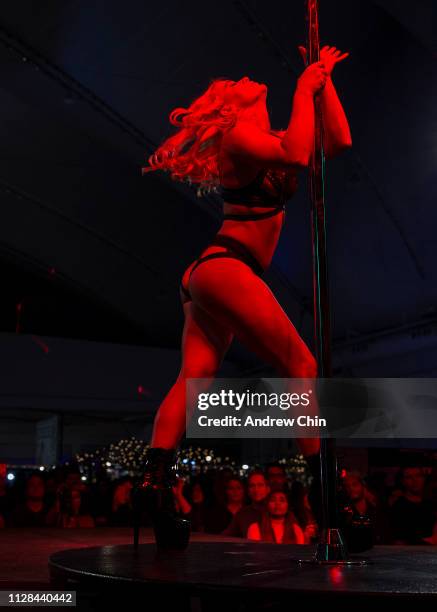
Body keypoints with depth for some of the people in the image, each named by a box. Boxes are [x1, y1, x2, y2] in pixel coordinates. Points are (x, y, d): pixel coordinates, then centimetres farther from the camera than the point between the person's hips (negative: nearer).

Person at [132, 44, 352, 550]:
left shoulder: (265, 151, 28)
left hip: (206, 279, 9)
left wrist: (324, 80, 24)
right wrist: (304, 89, -4)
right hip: (224, 269, -9)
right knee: (301, 367, -10)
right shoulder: (237, 137, 3)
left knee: (195, 375, -7)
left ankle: (155, 482, -19)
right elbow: (296, 154, -16)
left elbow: (337, 141, 26)